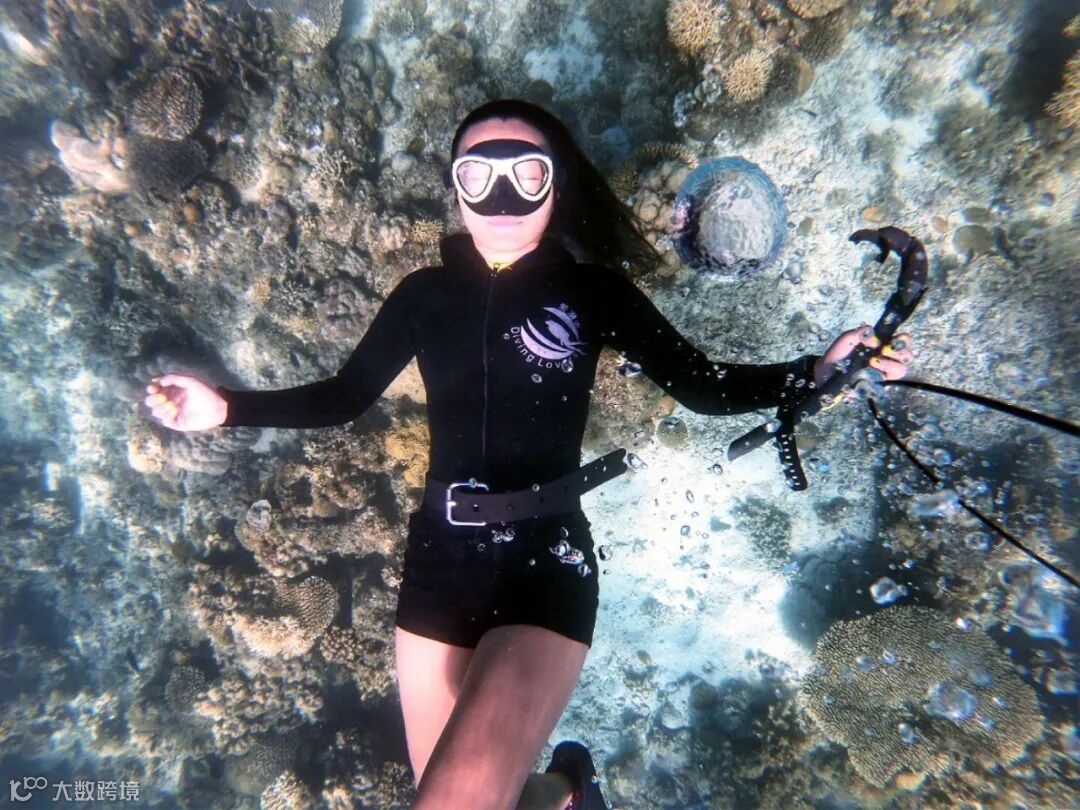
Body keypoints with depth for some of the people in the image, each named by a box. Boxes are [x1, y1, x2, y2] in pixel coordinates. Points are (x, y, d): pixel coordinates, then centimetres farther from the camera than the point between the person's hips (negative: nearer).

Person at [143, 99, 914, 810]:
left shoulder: (592, 291, -1)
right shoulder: (425, 294, 4)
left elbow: (704, 387, 1)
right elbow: (342, 398, 10)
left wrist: (819, 368, -9)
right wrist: (226, 406, 2)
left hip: (547, 555, -3)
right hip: (441, 554, 4)